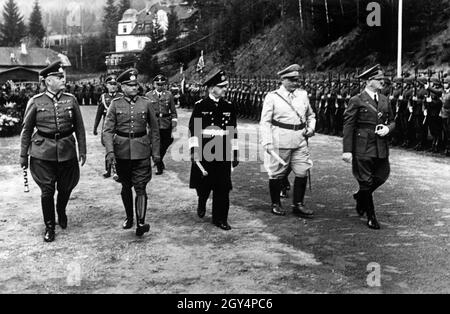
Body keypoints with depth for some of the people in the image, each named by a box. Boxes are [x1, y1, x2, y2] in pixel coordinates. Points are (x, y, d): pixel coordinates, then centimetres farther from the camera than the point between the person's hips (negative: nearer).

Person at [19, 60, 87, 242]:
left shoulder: (71, 100, 1)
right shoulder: (36, 102, -3)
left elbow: (79, 128, 6)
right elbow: (26, 130, 3)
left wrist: (82, 151, 3)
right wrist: (23, 156, 3)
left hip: (67, 151, 2)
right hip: (43, 152, -2)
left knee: (66, 187, 13)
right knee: (47, 191, 0)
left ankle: (61, 213, 44)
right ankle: (49, 227, 18)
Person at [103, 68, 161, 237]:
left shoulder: (146, 103, 1)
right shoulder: (115, 104, -1)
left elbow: (154, 129, 7)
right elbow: (108, 130, -5)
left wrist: (156, 152, 5)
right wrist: (109, 151, -17)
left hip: (141, 151, -1)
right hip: (122, 151, 1)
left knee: (141, 188, -7)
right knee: (126, 186, 15)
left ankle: (141, 223, -10)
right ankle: (129, 217, 31)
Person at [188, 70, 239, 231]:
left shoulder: (228, 107, 8)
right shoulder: (200, 106, -1)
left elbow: (233, 131, 11)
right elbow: (193, 130, -2)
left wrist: (235, 153, 8)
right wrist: (194, 149, -10)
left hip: (223, 150, 3)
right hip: (204, 150, -2)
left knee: (222, 186, 1)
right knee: (203, 183, 4)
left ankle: (220, 218, 12)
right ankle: (202, 204, 37)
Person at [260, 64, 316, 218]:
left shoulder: (303, 95, 10)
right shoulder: (272, 97, -4)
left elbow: (310, 115, 23)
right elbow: (265, 121, -5)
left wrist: (311, 128, 4)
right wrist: (267, 142, -14)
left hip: (300, 141, 4)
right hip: (280, 142, -4)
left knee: (303, 172, 2)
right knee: (277, 174, 5)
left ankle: (298, 205, 15)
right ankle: (275, 204, 21)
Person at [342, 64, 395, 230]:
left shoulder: (385, 100, 11)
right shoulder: (357, 101, -7)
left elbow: (392, 121, 20)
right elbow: (348, 126, -9)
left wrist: (388, 128, -5)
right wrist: (347, 150, -15)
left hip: (381, 148, 6)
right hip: (363, 148, -6)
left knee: (382, 176, 10)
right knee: (366, 182, 2)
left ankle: (361, 196, 39)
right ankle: (371, 217, 16)